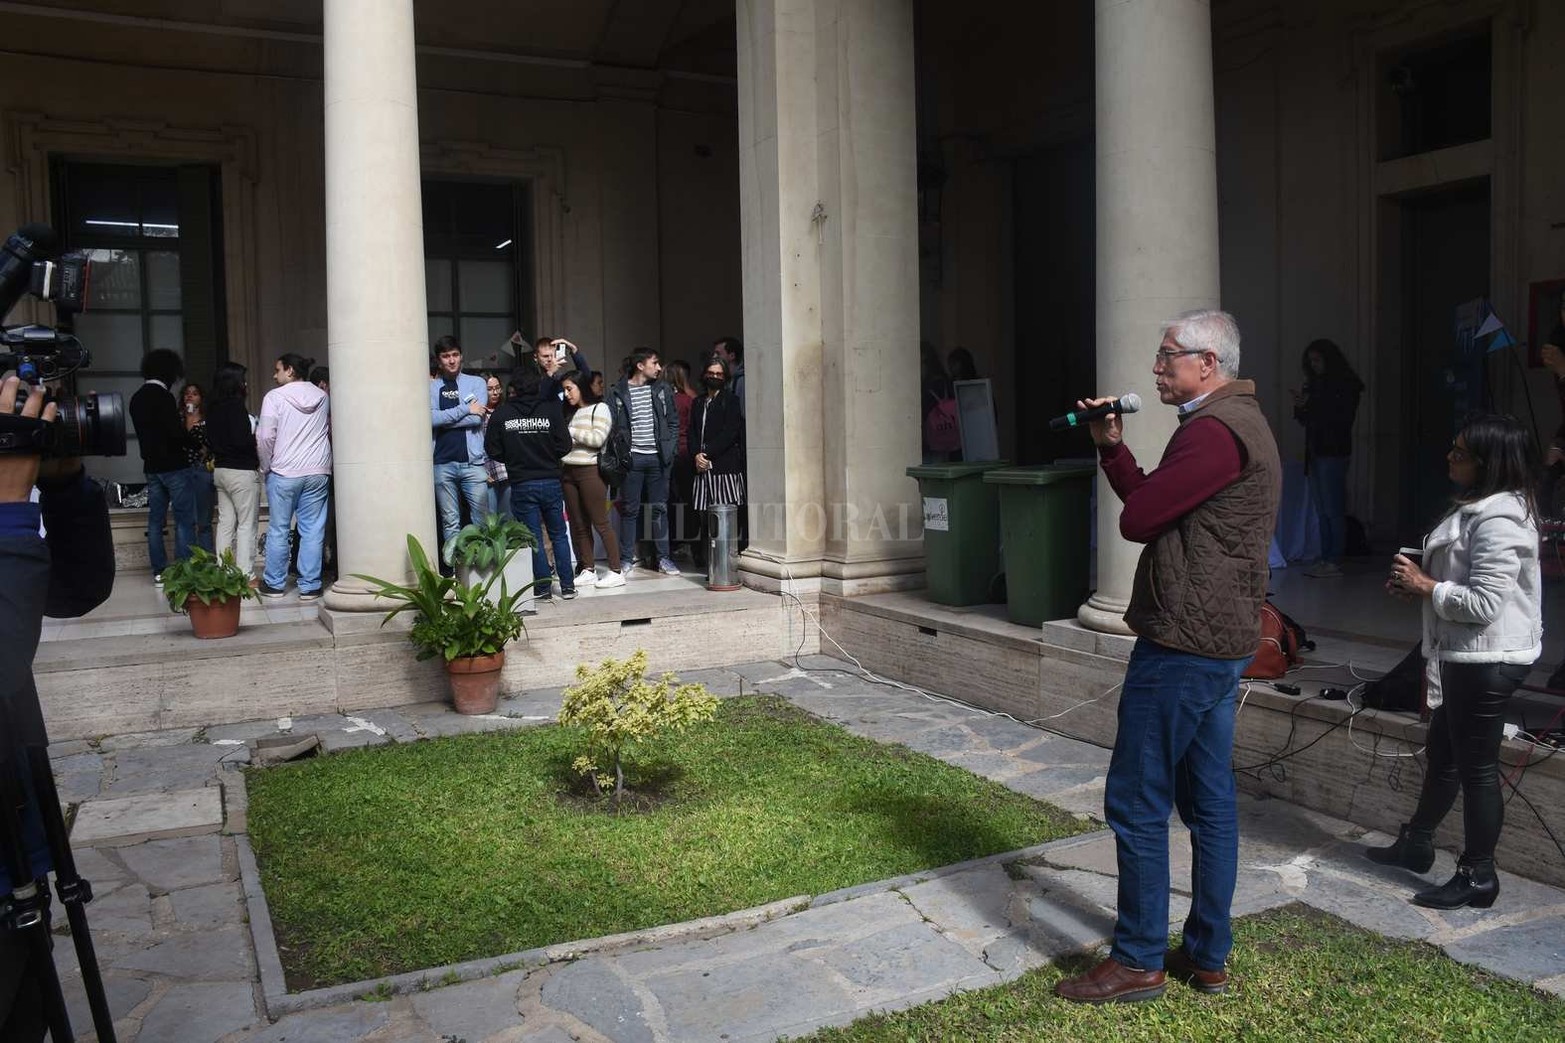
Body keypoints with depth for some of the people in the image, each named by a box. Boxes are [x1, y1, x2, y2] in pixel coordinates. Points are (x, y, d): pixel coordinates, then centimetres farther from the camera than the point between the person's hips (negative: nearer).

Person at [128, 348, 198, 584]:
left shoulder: (137, 398, 11)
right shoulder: (163, 397, -15)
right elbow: (176, 433, -20)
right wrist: (195, 442, -3)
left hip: (152, 465, 8)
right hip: (174, 465, -8)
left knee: (155, 520, 9)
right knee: (184, 520, -3)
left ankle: (159, 572, 13)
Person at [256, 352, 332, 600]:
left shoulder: (275, 397, -6)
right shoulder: (323, 397, 6)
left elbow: (265, 436, -10)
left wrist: (266, 466, 1)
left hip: (284, 472, -3)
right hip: (318, 471, 3)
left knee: (278, 530, 8)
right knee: (313, 531, 3)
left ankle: (274, 583, 16)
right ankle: (309, 586, 4)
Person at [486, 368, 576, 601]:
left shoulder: (502, 414, -5)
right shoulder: (551, 409, -7)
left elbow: (492, 449, -2)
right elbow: (564, 445, -8)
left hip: (521, 484, 0)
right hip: (551, 481, 1)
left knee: (534, 538, 7)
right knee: (559, 535, 13)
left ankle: (544, 589, 9)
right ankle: (567, 585, 14)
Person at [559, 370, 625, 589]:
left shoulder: (599, 409, -1)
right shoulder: (570, 413, 18)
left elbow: (598, 439, -12)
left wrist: (571, 431, -8)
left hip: (590, 470, -7)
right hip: (568, 471, 7)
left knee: (600, 522, -6)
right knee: (578, 524, 7)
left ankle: (616, 572, -3)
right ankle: (588, 571, 13)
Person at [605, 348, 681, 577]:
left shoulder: (663, 390, 9)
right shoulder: (618, 392, 0)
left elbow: (674, 422, 11)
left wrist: (670, 450, 2)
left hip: (658, 457, 2)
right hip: (631, 457, -2)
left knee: (660, 508, 6)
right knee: (629, 509, 4)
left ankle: (663, 558, 13)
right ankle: (627, 559, 12)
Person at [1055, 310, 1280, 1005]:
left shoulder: (1213, 431, -18)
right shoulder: (1238, 421, 18)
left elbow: (1137, 518, -19)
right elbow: (1145, 499, 16)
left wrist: (1141, 509, 2)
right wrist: (1111, 446, 7)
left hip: (1182, 641, -11)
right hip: (1223, 640, 11)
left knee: (1136, 803, -2)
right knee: (1209, 800, 14)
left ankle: (1138, 961, 9)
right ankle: (1207, 957, 24)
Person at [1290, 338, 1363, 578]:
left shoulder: (1345, 385, -5)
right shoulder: (1315, 384, 15)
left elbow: (1342, 418, -14)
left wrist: (1311, 404, -16)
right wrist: (1300, 406, -1)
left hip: (1333, 452, -7)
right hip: (1315, 452, 7)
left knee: (1333, 509, -8)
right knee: (1321, 510, 6)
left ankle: (1335, 562, -8)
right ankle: (1325, 558, 8)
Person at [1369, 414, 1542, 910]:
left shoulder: (1498, 521, -22)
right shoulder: (1476, 508, 11)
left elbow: (1485, 603, -27)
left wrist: (1425, 587, -15)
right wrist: (1418, 582, 6)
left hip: (1487, 660, -11)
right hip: (1465, 658, 11)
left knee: (1476, 767, 1)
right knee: (1443, 753, 21)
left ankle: (1477, 877, 14)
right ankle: (1416, 843, 37)